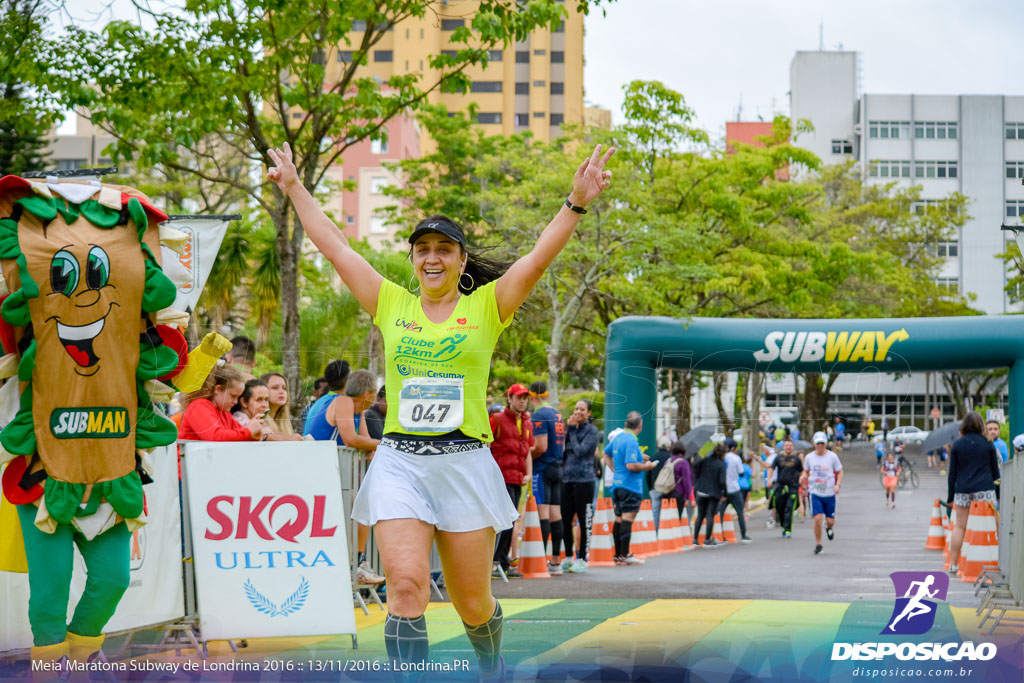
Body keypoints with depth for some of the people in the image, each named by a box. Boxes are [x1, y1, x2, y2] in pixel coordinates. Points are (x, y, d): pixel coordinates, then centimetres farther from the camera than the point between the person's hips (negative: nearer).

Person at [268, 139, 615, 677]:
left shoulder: (486, 308, 5)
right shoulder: (392, 305, 9)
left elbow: (539, 257, -6)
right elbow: (335, 248, 13)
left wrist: (576, 203, -17)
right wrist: (295, 189, 16)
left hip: (465, 464, 0)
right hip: (400, 462, 1)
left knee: (472, 601, 9)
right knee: (407, 587, -16)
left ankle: (491, 665, 39)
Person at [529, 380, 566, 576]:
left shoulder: (539, 416, -11)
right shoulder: (557, 415, 15)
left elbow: (541, 447, -17)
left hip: (542, 469, -8)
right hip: (557, 468, 8)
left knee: (542, 514, -11)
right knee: (555, 514, 7)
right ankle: (556, 561, 9)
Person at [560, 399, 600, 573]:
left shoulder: (592, 431, -1)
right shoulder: (570, 427, 16)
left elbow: (580, 451, -13)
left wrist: (572, 430, -5)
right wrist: (568, 428, 1)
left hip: (584, 480, -6)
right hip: (567, 480, 6)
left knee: (584, 521, -2)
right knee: (565, 520, 5)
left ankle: (582, 559, 3)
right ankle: (568, 557, 15)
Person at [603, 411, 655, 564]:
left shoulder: (618, 437, 12)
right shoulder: (632, 441, -16)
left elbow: (606, 453, 27)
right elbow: (631, 465, -24)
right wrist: (646, 466, -9)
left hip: (617, 485, 9)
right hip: (631, 487, -9)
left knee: (619, 519, 12)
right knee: (627, 519, -9)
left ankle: (618, 554, 16)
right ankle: (624, 555, -11)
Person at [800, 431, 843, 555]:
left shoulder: (832, 456, -2)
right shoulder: (809, 457, 2)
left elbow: (840, 472, 7)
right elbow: (806, 471, 17)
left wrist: (838, 485, -9)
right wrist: (803, 477, -6)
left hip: (830, 493, 0)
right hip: (815, 493, 0)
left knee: (830, 521, 2)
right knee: (818, 518, -13)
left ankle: (829, 528, 41)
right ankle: (818, 544, 3)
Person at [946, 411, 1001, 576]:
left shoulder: (957, 445, 4)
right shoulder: (988, 444, 2)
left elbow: (952, 472, 5)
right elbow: (995, 470, 6)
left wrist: (950, 496, 10)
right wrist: (999, 492, 19)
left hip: (962, 491, 1)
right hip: (984, 489, -1)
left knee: (959, 527, 7)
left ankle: (953, 564, 7)